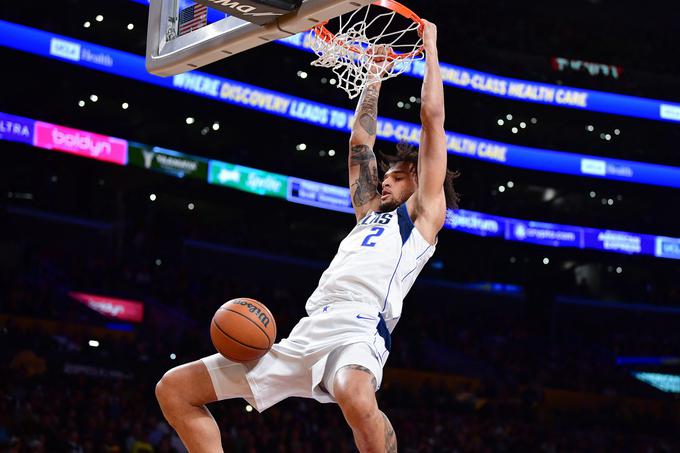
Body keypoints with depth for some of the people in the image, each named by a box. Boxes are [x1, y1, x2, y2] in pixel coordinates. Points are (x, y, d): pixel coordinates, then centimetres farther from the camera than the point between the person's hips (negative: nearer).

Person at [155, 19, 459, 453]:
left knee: (356, 399, -46)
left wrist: (430, 46, 24)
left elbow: (433, 117, 16)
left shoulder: (424, 214, 17)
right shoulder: (370, 216, 34)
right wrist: (375, 78, 45)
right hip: (308, 332, 8)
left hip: (360, 329, -8)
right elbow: (360, 143, 39)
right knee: (173, 389, 4)